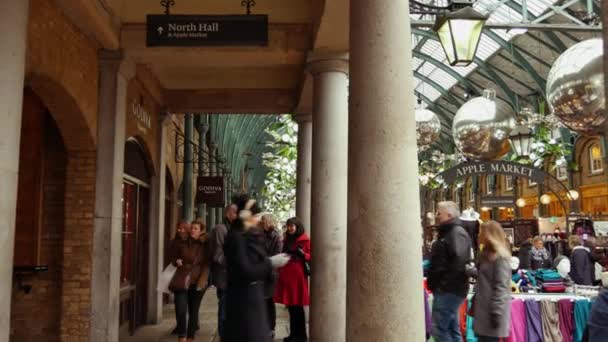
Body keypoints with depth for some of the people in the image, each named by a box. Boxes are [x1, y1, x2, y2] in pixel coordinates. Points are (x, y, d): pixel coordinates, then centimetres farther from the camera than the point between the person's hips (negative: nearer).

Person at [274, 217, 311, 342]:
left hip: (298, 276, -6)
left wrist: (302, 254, -22)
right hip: (286, 276, 6)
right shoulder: (287, 240, 17)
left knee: (298, 307, -1)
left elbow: (311, 257, -5)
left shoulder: (305, 240, -4)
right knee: (290, 306, 9)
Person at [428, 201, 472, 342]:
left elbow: (460, 260, -26)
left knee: (439, 328, -10)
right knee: (452, 328, 13)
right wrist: (433, 279, 14)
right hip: (446, 289, 10)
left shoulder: (457, 232, -14)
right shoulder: (446, 232, 18)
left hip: (449, 289, -10)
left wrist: (445, 282, -22)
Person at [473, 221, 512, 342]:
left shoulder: (500, 257, -13)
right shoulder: (487, 254, 17)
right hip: (483, 308, 9)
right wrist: (475, 302, 20)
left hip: (492, 309, -9)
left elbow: (501, 287, -18)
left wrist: (496, 313, -20)